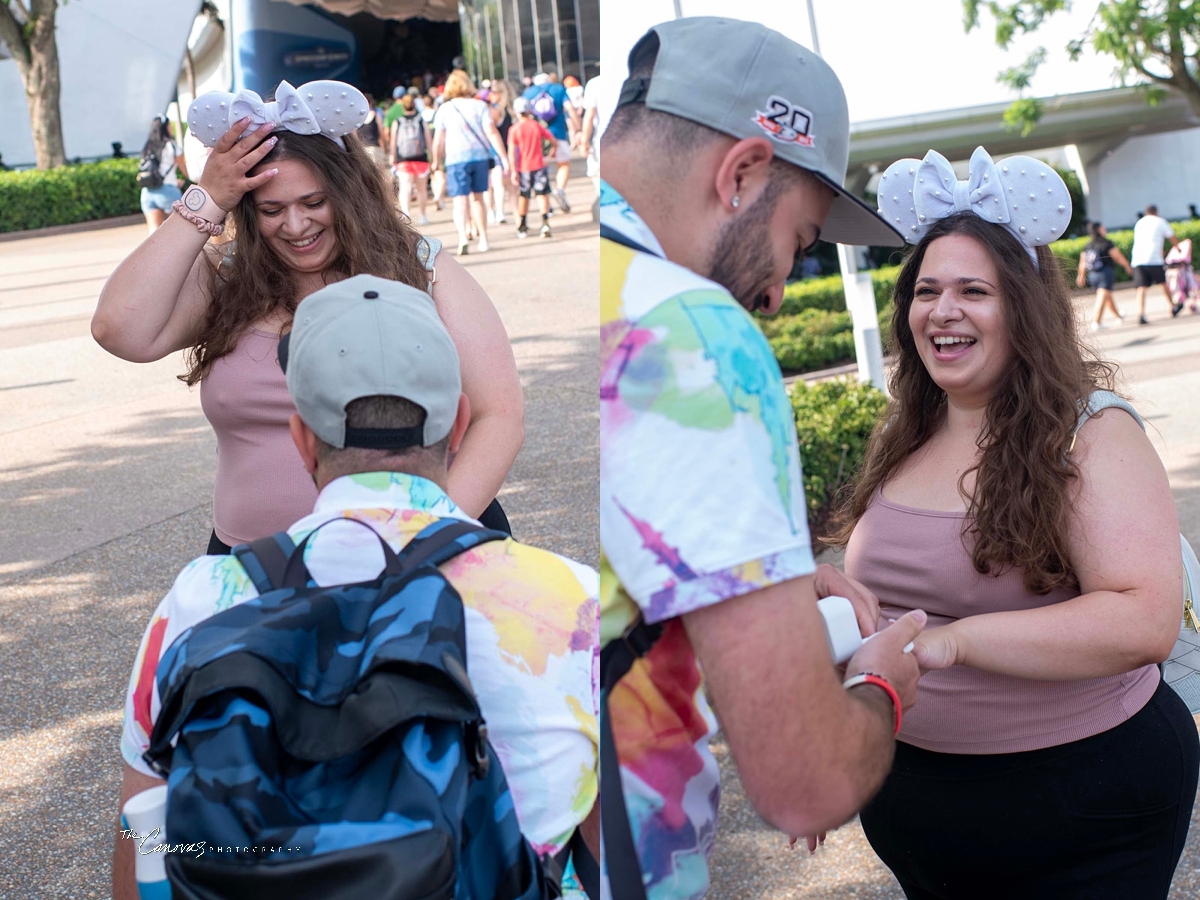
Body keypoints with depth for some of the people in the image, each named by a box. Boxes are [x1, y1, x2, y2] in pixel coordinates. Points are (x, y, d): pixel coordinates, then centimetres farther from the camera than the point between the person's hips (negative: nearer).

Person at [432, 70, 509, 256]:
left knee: (460, 201, -6)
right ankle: (483, 239, 23)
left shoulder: (444, 109, 0)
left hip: (456, 158, -2)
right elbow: (492, 132, -5)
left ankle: (463, 238, -27)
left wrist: (436, 161, 15)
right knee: (477, 198, 18)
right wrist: (503, 157, -5)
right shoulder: (479, 105, 2)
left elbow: (438, 140, 0)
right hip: (480, 156, 2)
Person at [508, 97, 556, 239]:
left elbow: (511, 152, -13)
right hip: (539, 166, 0)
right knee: (542, 194, 3)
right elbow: (552, 140, 6)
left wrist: (513, 171, -10)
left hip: (523, 168, 0)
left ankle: (522, 227, 21)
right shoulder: (537, 125, -2)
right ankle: (545, 223, -14)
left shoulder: (514, 129, -8)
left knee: (524, 196, 13)